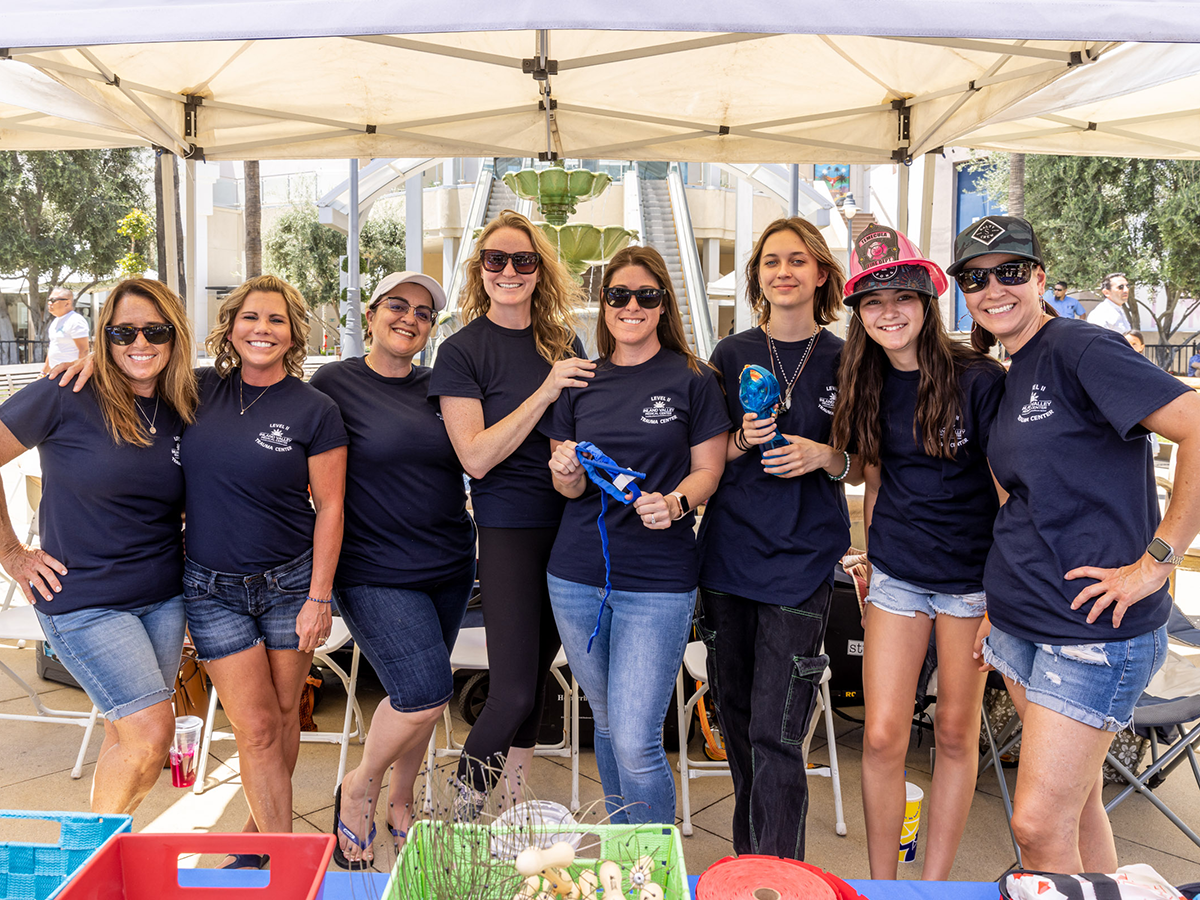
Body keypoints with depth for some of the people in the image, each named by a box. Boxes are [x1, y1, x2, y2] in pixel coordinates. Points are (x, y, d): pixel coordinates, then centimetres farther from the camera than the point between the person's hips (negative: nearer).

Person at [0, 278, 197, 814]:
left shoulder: (183, 413, 4)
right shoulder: (66, 397, -11)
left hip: (163, 598, 5)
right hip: (85, 602, -5)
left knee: (127, 737, 12)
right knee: (152, 732, -9)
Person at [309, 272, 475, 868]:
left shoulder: (440, 387, 8)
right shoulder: (335, 383, -2)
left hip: (448, 568, 5)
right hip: (376, 572, -4)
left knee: (417, 697, 13)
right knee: (425, 691, -15)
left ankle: (400, 805, 37)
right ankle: (359, 788, 14)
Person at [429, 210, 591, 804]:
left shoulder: (565, 342, 9)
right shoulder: (462, 350, -6)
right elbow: (476, 457, -14)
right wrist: (544, 393, -19)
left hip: (571, 522, 5)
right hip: (510, 528, -5)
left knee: (538, 670, 14)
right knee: (514, 690, -6)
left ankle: (514, 802, 31)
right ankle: (461, 811, 16)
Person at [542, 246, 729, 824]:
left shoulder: (692, 380, -1)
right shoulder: (580, 382, 8)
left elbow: (709, 469, 1)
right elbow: (565, 482, 10)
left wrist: (676, 503, -19)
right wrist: (568, 477, -13)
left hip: (658, 581, -4)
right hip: (577, 578, 4)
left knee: (636, 744, -6)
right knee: (607, 725, 18)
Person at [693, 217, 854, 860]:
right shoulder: (731, 355, 6)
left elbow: (861, 469, 8)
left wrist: (825, 457, -13)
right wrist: (742, 442, -10)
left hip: (802, 559, -2)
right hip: (728, 551, 3)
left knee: (776, 734, -7)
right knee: (733, 715, 13)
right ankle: (748, 859, 34)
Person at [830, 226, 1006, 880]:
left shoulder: (978, 379, -11)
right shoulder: (870, 386, 3)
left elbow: (1009, 487, -8)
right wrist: (868, 552, 12)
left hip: (971, 578, -3)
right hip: (896, 576, 3)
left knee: (956, 735, 10)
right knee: (882, 737, 2)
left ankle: (934, 883, 27)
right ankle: (881, 884, 21)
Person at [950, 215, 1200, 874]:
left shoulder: (1078, 348, -13)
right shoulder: (1011, 376, 14)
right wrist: (1004, 603, 17)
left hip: (1094, 626, -8)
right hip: (1025, 623, 8)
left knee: (1039, 825, -3)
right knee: (1077, 804, 19)